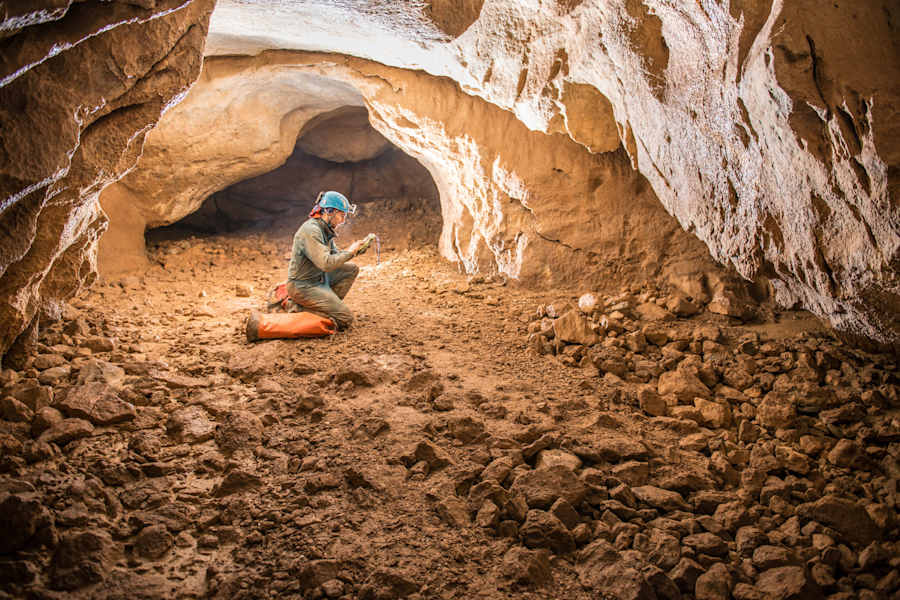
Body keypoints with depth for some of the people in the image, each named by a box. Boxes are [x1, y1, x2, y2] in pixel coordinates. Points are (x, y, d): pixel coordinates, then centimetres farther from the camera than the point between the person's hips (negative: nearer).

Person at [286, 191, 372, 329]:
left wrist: (357, 249, -1)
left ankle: (328, 305, 7)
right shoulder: (310, 230, -23)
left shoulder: (325, 229, 8)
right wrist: (349, 252, -17)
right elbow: (326, 263, -30)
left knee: (352, 269, 9)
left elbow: (335, 254, 16)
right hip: (303, 286, -10)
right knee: (345, 319, -12)